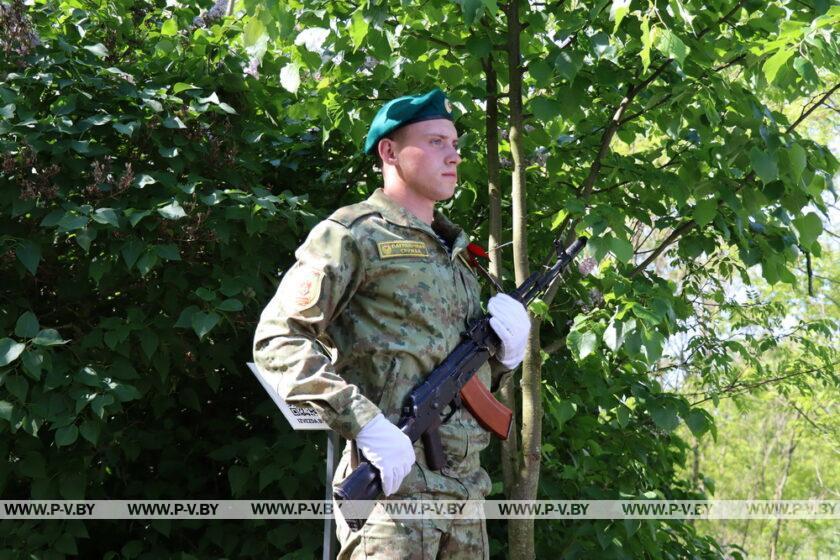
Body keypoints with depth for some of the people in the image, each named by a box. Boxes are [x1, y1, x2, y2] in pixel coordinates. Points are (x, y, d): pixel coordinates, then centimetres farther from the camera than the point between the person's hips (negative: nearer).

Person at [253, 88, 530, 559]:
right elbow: (277, 338, -13)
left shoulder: (454, 250, 21)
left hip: (465, 488, 8)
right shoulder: (354, 234, -2)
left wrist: (508, 346, 2)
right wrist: (365, 423, -23)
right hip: (393, 483, -7)